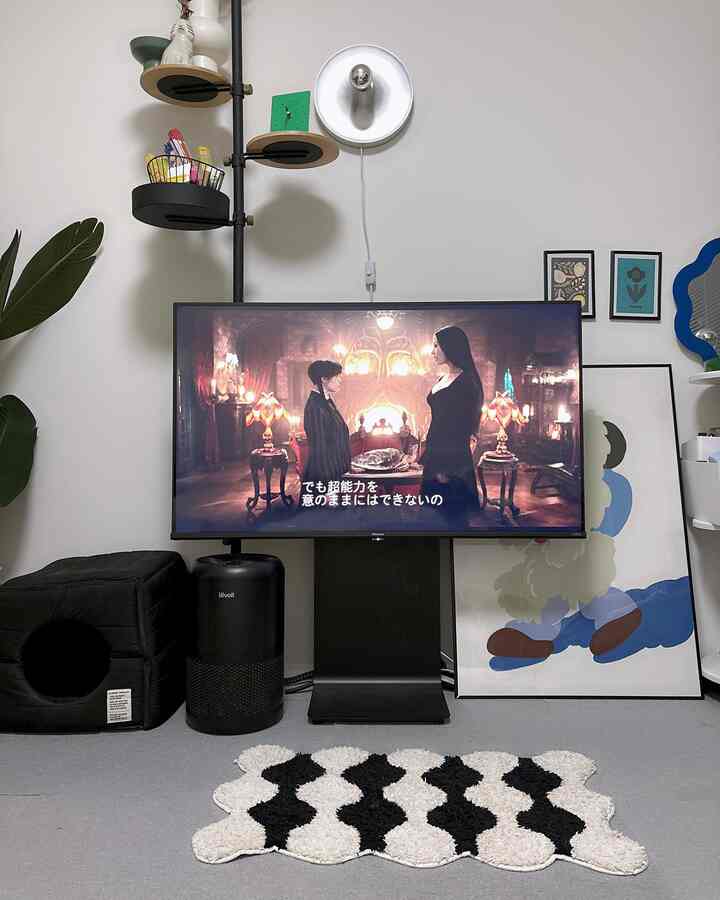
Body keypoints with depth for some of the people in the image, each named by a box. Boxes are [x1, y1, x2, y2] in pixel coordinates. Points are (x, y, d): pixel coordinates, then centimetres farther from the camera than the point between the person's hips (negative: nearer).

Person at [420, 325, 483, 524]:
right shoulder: (441, 381, 14)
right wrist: (428, 456, 16)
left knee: (452, 514, 0)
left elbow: (462, 427, -17)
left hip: (452, 462, -9)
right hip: (436, 456, 9)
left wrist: (448, 467, -20)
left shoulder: (465, 382, -13)